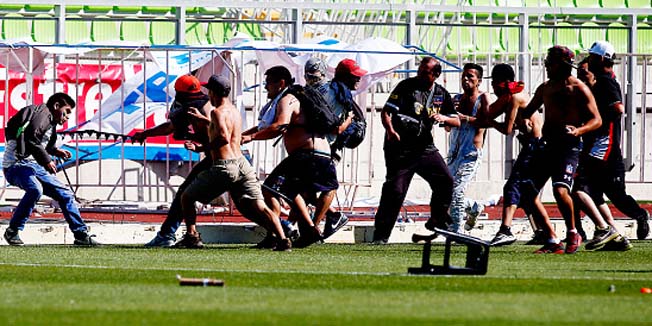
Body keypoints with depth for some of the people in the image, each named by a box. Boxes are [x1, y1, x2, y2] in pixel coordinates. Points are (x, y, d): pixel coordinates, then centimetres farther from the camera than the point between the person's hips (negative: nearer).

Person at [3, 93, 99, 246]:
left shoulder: (50, 122, 24)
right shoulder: (43, 112, -6)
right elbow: (31, 138, -21)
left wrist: (56, 151, 22)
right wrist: (46, 160, -20)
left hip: (34, 166, 10)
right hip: (17, 164, -10)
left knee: (65, 194, 10)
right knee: (35, 189, -36)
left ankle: (81, 235, 17)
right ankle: (12, 231, -23)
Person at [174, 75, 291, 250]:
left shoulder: (218, 112, -6)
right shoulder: (235, 111, 20)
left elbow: (224, 137, -21)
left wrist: (205, 148, -8)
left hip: (225, 165, -7)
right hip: (243, 164, 7)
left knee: (186, 197, 12)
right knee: (258, 208, -4)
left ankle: (192, 236, 5)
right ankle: (282, 239, -23)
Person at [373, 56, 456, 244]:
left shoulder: (441, 94, 8)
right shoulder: (406, 86, -6)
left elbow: (456, 122, 12)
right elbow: (386, 111, -12)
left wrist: (444, 118, -12)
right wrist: (390, 130, -31)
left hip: (425, 147, 5)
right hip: (400, 149, -5)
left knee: (445, 180, 1)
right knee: (395, 190, -13)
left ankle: (437, 221, 24)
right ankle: (380, 235, -8)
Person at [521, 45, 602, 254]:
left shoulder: (578, 89, -6)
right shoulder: (545, 88, 14)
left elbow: (596, 120, -7)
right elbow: (528, 111, 25)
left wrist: (578, 130, -26)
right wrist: (523, 121, 2)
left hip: (569, 145, -7)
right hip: (547, 144, 7)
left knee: (560, 190, -23)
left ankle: (573, 234, -2)